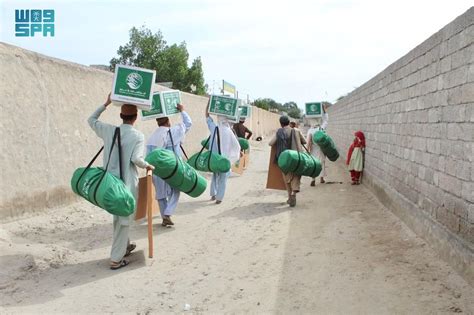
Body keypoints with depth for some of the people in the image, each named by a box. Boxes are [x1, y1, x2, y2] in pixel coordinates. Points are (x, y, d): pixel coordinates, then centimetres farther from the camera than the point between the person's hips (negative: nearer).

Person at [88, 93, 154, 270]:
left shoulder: (108, 130, 1)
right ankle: (116, 259, 4)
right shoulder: (138, 136, -12)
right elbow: (136, 159, -23)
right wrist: (148, 166, -4)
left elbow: (91, 120, 17)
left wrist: (106, 104, 18)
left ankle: (124, 246, 39)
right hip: (128, 183, -6)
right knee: (124, 220, 3)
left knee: (117, 217, 22)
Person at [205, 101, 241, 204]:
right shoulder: (229, 131, -10)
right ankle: (219, 198, 6)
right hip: (224, 159, -3)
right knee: (222, 179, 7)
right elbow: (236, 145, -4)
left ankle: (213, 194, 25)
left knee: (214, 176, 22)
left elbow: (207, 115, 6)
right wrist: (238, 153, 17)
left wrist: (209, 102, 6)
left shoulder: (214, 128, -4)